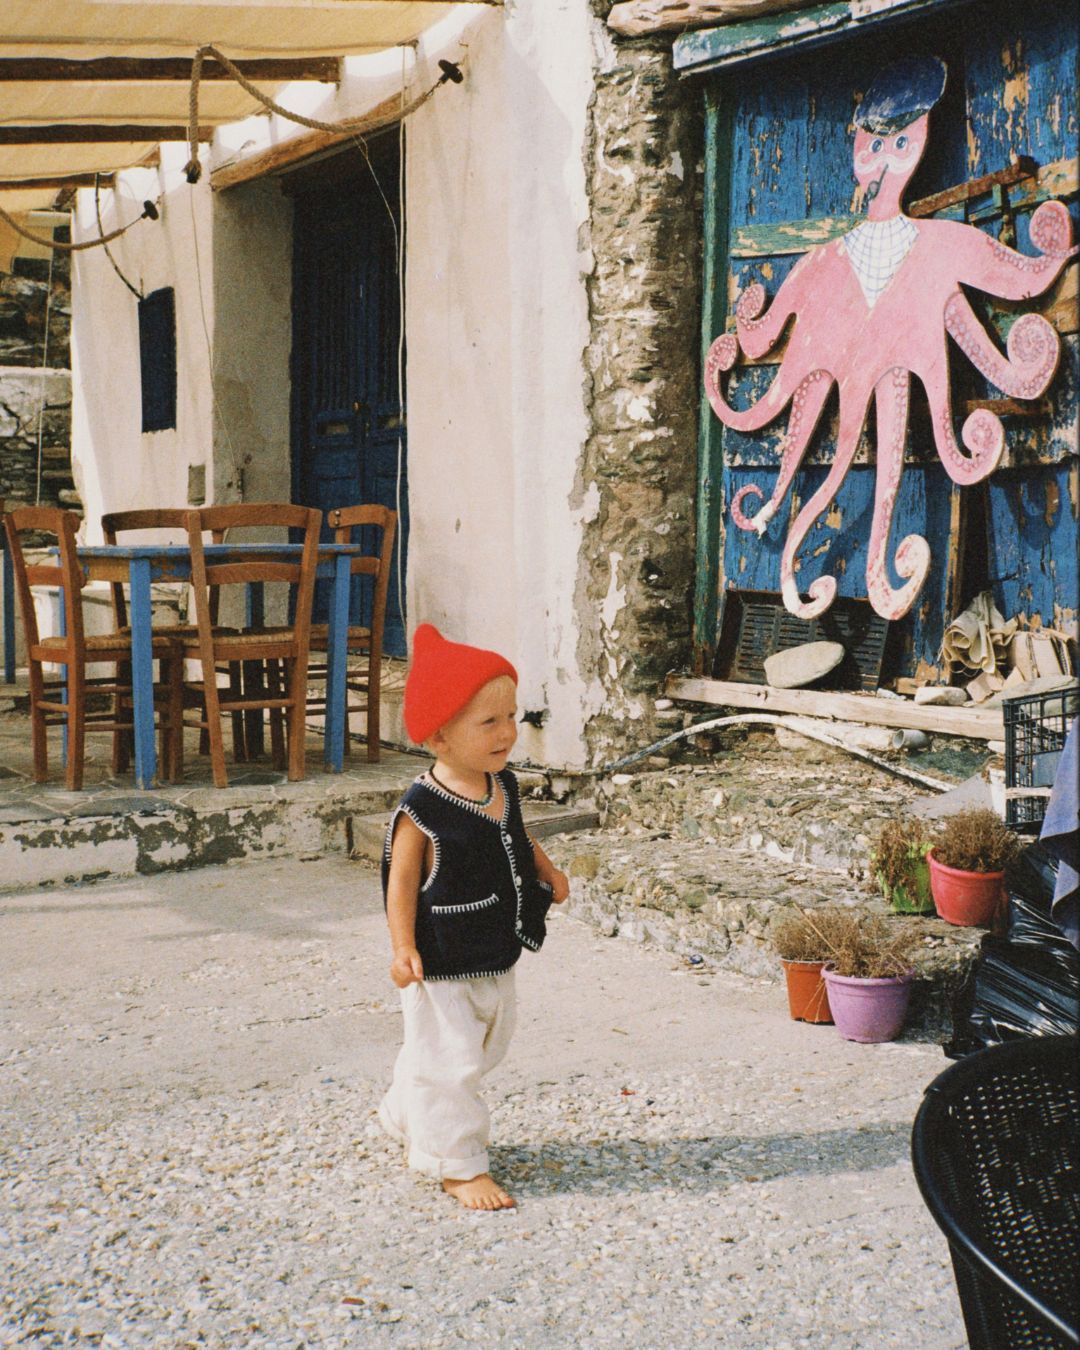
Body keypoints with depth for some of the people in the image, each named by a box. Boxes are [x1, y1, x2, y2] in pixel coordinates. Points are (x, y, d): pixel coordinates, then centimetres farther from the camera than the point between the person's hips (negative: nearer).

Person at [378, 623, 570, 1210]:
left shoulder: (502, 784, 0)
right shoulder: (422, 810, -23)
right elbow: (402, 881, -18)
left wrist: (545, 869, 9)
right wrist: (404, 948, -24)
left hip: (496, 958, 9)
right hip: (442, 967, -9)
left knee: (480, 1051, 24)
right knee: (447, 1062, 0)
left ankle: (406, 1118, 45)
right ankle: (458, 1165, 15)